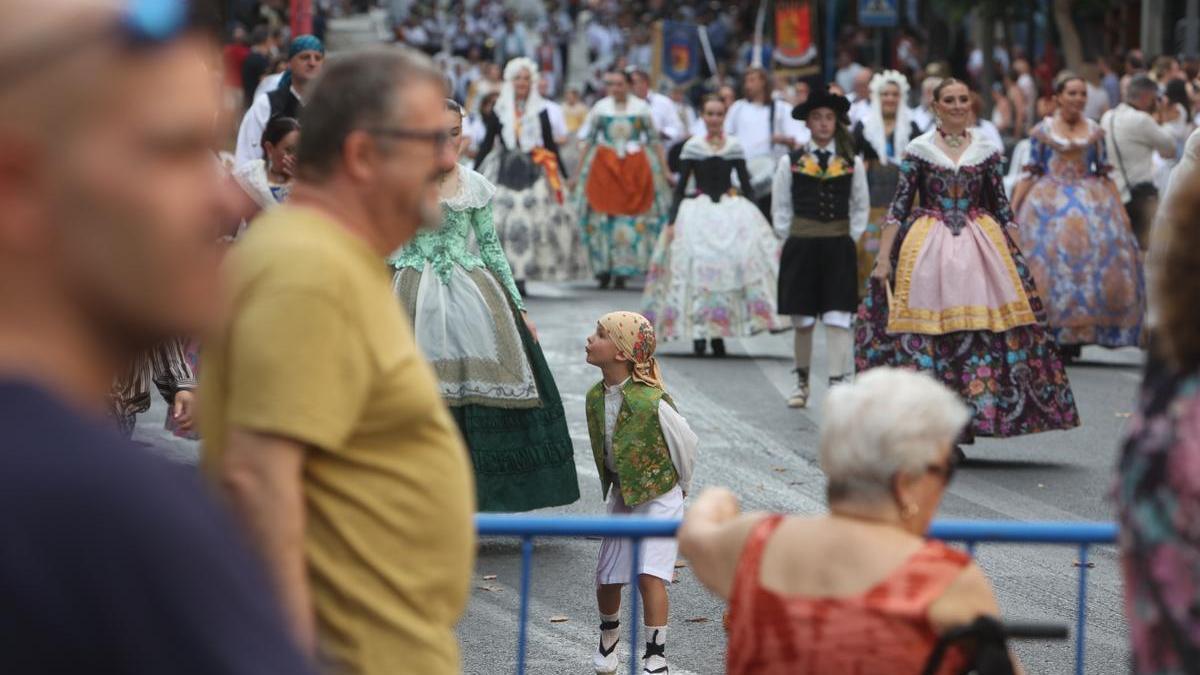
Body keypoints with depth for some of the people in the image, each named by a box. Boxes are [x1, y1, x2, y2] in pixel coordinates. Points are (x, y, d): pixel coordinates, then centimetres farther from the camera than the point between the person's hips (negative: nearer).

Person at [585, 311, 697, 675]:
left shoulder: (652, 401, -25)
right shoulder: (596, 397, -4)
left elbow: (685, 443, -10)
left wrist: (679, 486, 4)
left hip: (659, 497, -6)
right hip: (620, 496, 6)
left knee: (649, 575, -15)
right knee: (606, 578, 10)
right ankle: (609, 635, 39)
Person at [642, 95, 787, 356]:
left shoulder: (735, 147, 6)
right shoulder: (692, 147, 2)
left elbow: (746, 185, 10)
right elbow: (680, 187, 3)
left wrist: (755, 219, 5)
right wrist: (672, 222, -4)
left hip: (732, 212, 1)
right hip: (698, 212, -1)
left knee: (729, 265, -8)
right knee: (697, 267, -8)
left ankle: (718, 333, 0)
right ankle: (698, 332, 0)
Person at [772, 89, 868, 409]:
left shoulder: (852, 163, 5)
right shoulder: (791, 162, 4)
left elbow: (861, 208, 13)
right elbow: (781, 208, 10)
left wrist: (850, 238, 5)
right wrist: (790, 238, 4)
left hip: (839, 248, 0)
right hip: (800, 247, 0)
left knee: (838, 319, -8)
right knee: (802, 320, 6)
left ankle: (837, 384, -9)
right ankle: (802, 382, 22)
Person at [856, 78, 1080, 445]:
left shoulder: (987, 150, 9)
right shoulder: (918, 149, 5)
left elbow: (1002, 208, 13)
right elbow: (898, 206, 3)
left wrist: (1015, 257, 7)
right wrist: (883, 256, -3)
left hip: (982, 248, 2)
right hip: (929, 248, -2)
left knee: (984, 327, -7)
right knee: (924, 331, -7)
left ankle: (970, 420, 1)